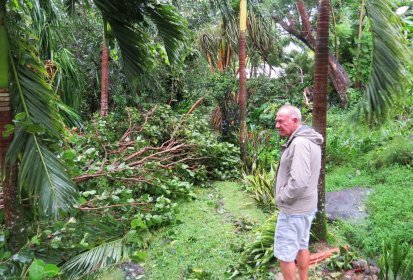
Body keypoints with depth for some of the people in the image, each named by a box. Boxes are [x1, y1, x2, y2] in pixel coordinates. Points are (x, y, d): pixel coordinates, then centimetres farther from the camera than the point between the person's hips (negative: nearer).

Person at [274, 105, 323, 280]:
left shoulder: (299, 143, -25)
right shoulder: (309, 140, 7)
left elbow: (298, 181, -31)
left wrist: (282, 198, -15)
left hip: (293, 210, -10)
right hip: (306, 206, 10)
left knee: (284, 255, 4)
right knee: (301, 247, 23)